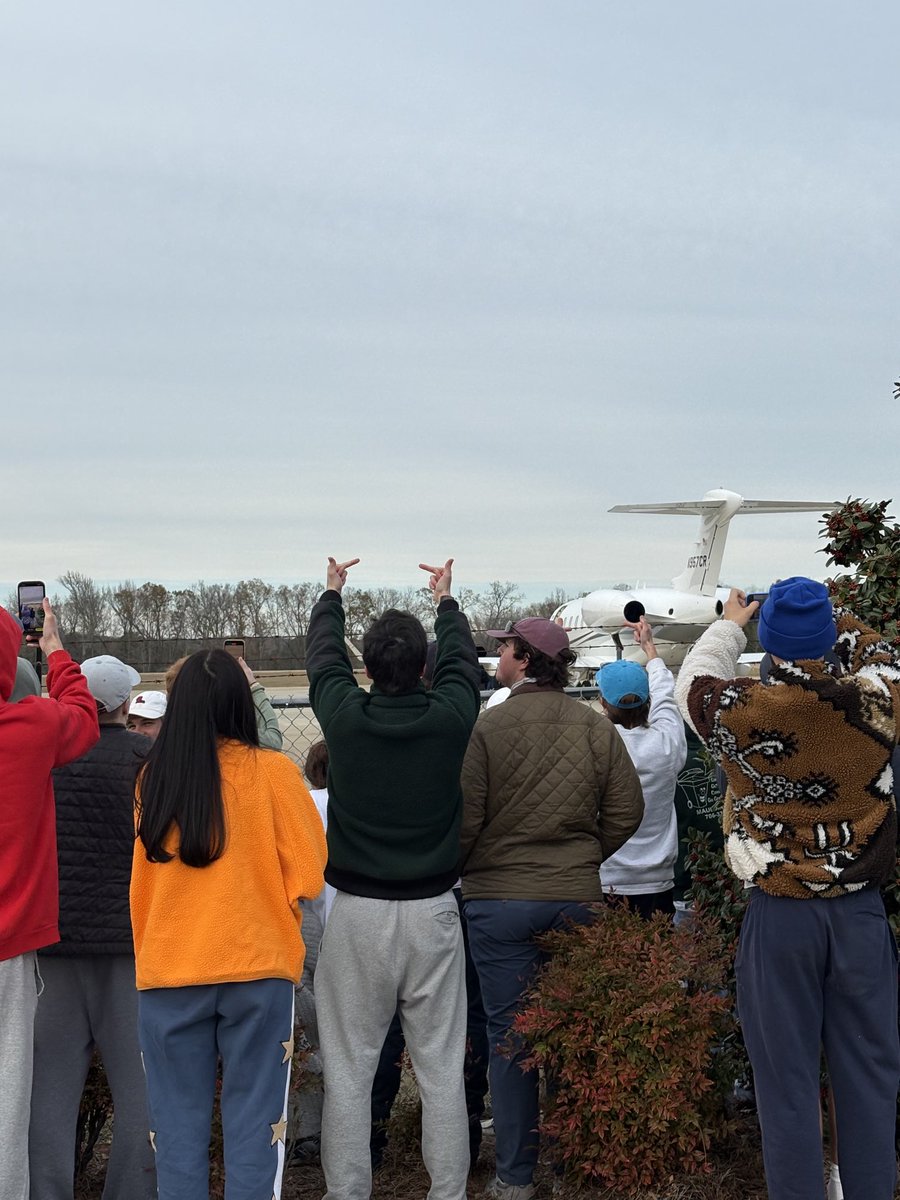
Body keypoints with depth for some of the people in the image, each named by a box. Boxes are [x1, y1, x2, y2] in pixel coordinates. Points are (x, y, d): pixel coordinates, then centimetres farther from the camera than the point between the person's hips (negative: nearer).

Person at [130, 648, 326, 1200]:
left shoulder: (154, 777, 0)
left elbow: (143, 882, 11)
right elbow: (310, 874, -4)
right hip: (256, 967, -2)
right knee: (254, 1121, 5)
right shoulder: (271, 770, -7)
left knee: (178, 1122, 9)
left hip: (167, 971, 2)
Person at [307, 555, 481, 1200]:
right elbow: (462, 657, 16)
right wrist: (446, 600, 36)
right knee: (442, 1069, 6)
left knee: (349, 1070, 5)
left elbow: (323, 654, 14)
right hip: (432, 911, 1)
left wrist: (332, 595, 34)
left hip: (357, 913, 0)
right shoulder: (449, 716, -6)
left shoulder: (345, 715, -7)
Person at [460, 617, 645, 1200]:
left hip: (500, 900, -3)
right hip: (577, 898, 3)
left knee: (510, 1037, 5)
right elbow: (627, 809, 2)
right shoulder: (597, 727, 0)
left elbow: (462, 817, -11)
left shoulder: (486, 726, -11)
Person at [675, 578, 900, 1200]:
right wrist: (830, 613, 30)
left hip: (779, 913, -1)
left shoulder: (741, 712, -13)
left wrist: (729, 624, 28)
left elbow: (694, 681, 11)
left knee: (787, 1078, 6)